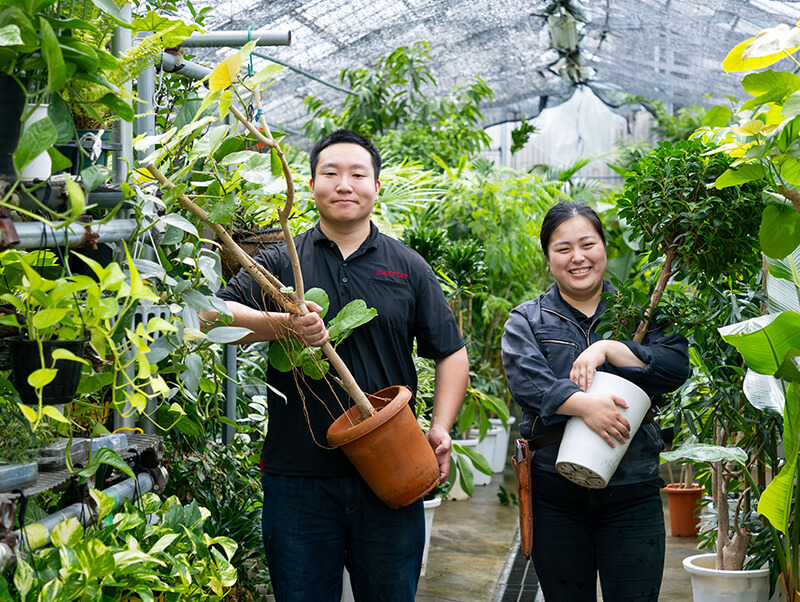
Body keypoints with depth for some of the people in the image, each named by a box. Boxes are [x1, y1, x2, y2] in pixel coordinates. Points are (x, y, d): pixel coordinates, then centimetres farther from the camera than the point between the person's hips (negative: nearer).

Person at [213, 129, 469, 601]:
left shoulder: (409, 268, 9)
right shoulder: (281, 262, 6)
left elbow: (451, 353, 11)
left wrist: (440, 429, -3)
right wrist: (279, 324, -26)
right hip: (298, 477, -1)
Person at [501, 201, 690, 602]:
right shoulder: (526, 321, 7)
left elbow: (677, 366, -6)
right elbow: (525, 381, -11)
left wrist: (608, 349, -16)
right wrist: (584, 404, -28)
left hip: (631, 491, 0)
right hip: (554, 494, 0)